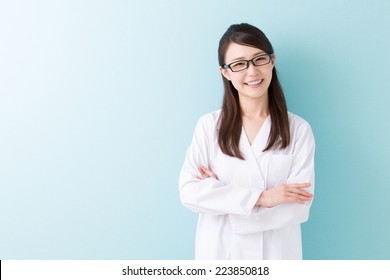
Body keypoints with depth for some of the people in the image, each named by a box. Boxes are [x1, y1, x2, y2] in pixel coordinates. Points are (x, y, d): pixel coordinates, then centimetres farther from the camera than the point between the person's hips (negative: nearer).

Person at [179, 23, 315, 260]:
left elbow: (299, 205, -14)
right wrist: (260, 197, -20)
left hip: (276, 253, 0)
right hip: (218, 252, 1)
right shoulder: (209, 125, -6)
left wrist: (218, 194, -15)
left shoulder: (298, 129, -8)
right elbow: (189, 191, -12)